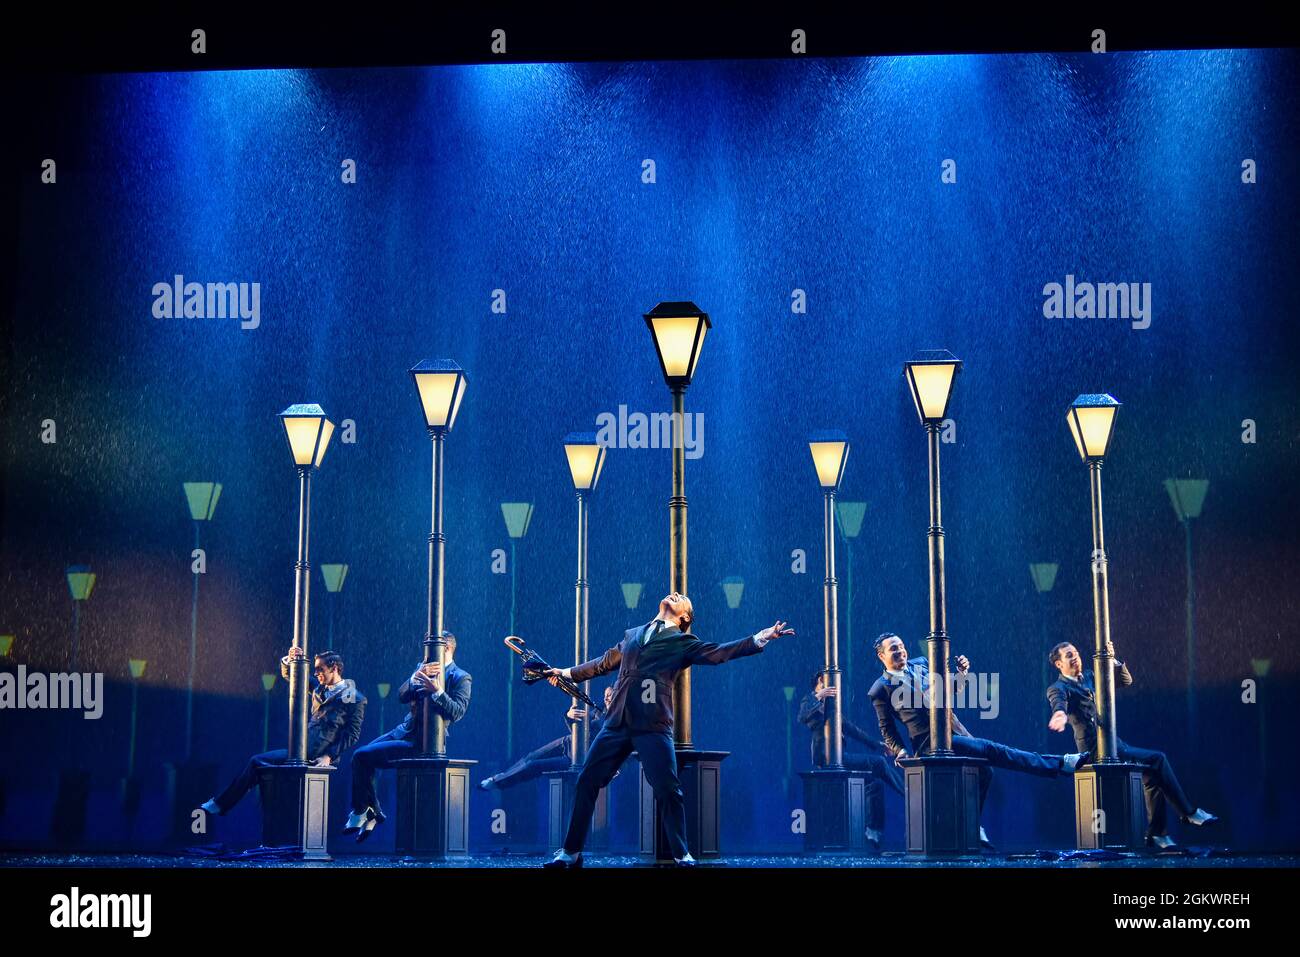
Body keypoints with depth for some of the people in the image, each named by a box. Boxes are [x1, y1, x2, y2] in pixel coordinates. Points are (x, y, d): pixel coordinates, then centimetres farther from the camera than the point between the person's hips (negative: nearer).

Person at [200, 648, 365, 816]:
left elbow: (352, 734, -11)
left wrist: (328, 756, -18)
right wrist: (290, 658, -3)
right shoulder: (319, 689, 15)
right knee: (256, 762, -1)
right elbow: (287, 674, 20)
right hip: (300, 751, 8)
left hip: (320, 758, -8)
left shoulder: (355, 699, -6)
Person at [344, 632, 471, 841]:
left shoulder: (461, 678, -7)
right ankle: (373, 813, 16)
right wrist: (416, 677, -19)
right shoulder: (423, 667, 12)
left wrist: (437, 691, -33)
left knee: (362, 757, -15)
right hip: (404, 730, 8)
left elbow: (457, 713, -19)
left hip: (421, 741, -8)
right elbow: (402, 696, 0)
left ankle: (361, 812, 4)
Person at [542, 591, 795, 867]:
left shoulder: (683, 642, 10)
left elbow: (719, 653, -4)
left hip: (653, 727, -3)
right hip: (617, 723, 4)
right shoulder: (631, 635, 22)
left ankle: (681, 855, 9)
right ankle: (571, 852, 11)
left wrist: (758, 639, -16)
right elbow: (604, 663, 35)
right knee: (586, 782, 1)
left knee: (668, 791, -8)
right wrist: (568, 673, 44)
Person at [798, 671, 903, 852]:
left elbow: (852, 730, 31)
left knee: (876, 783, -7)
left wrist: (878, 746, 27)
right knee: (878, 762, -19)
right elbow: (803, 718, -19)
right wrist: (818, 697, -30)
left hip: (838, 759, 9)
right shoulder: (810, 700, 3)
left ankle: (873, 836, -6)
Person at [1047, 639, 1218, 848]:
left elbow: (1126, 681, 14)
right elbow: (1059, 702, -28)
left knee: (1152, 775, -8)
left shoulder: (1090, 678, 17)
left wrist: (1112, 660, -3)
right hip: (1096, 750, -7)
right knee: (1157, 760, -15)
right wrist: (1061, 713, -52)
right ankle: (1189, 813, -7)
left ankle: (1157, 835, 0)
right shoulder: (1057, 688, -4)